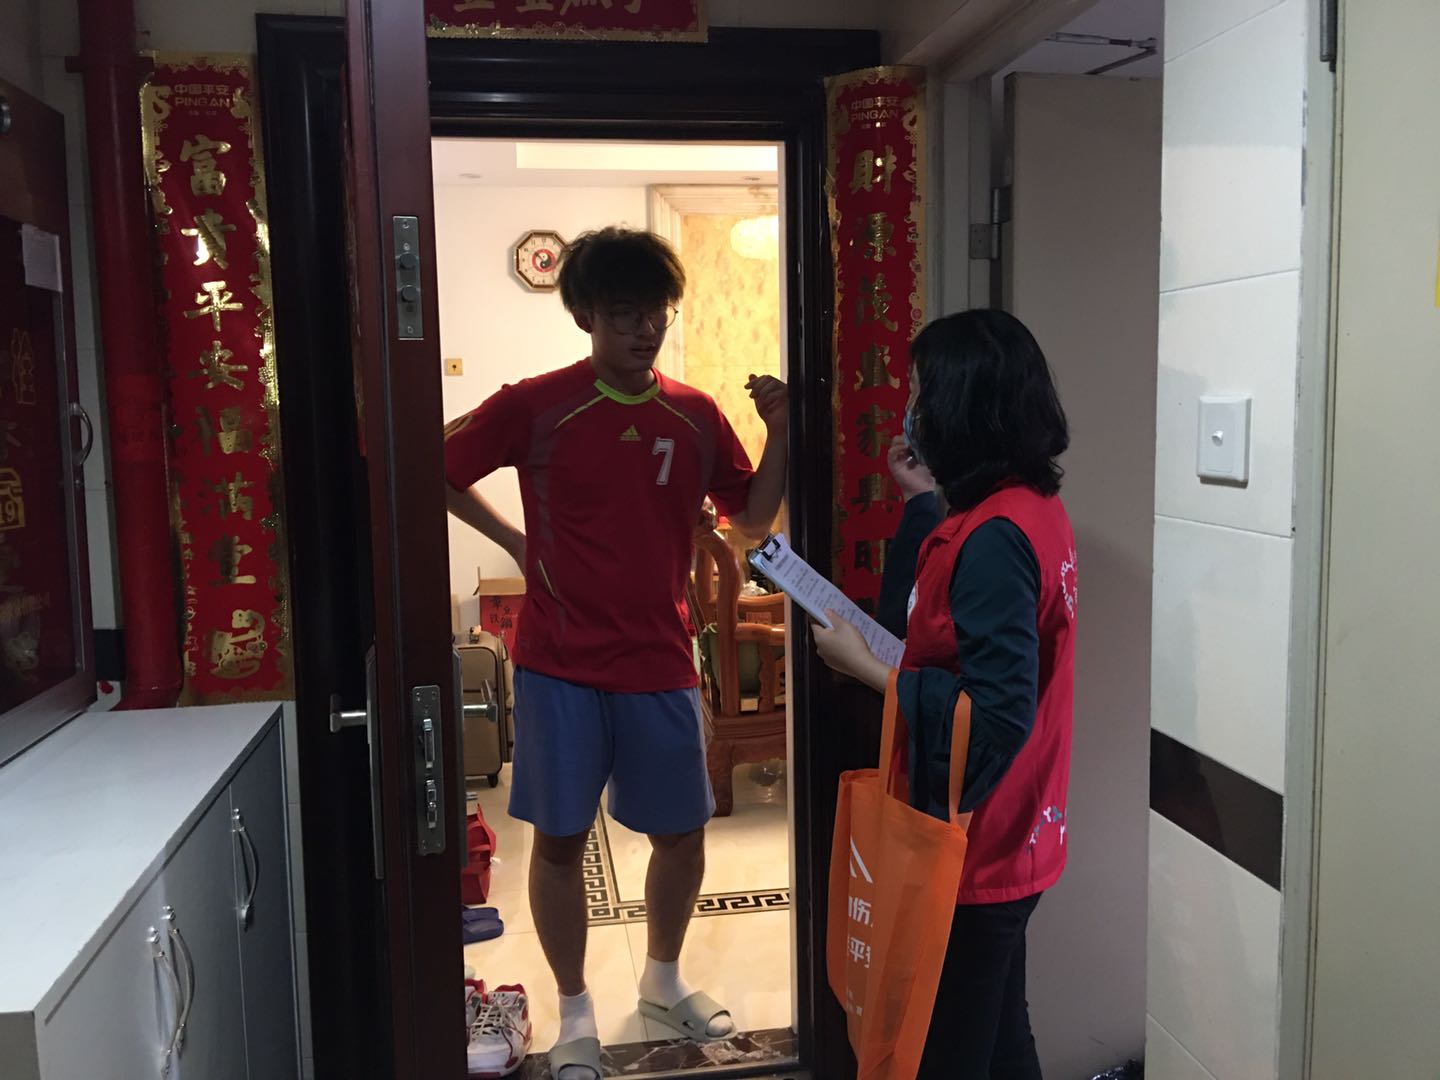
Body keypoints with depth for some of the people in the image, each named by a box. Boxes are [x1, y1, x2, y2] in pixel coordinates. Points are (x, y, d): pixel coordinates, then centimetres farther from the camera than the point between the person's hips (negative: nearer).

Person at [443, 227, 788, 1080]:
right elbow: (442, 473, 2)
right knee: (560, 840, 7)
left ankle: (663, 979, 40)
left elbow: (754, 519, 6)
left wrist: (781, 434, -8)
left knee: (682, 833, 13)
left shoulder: (695, 416, 2)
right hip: (561, 667, -3)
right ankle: (576, 1011, 29)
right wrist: (516, 542, -3)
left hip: (659, 666, 3)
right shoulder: (534, 407, -8)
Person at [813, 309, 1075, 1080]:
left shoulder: (994, 537, -24)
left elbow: (994, 713, -28)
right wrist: (923, 503, 6)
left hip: (973, 850, -10)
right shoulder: (1030, 507, 6)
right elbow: (921, 622, 13)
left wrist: (865, 667, -21)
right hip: (1002, 842, 10)